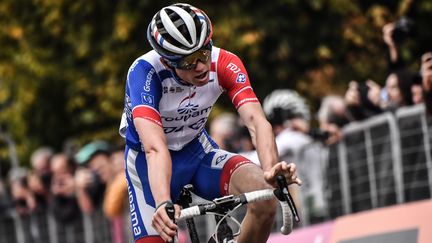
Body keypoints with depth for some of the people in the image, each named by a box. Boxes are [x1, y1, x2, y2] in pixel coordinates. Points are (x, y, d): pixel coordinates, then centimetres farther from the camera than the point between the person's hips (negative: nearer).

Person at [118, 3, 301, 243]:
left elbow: (256, 121, -33)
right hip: (148, 161, -2)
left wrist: (271, 169, -53)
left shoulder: (225, 64, -21)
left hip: (198, 150, 2)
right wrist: (163, 203, -60)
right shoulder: (144, 72, -31)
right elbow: (155, 148, -43)